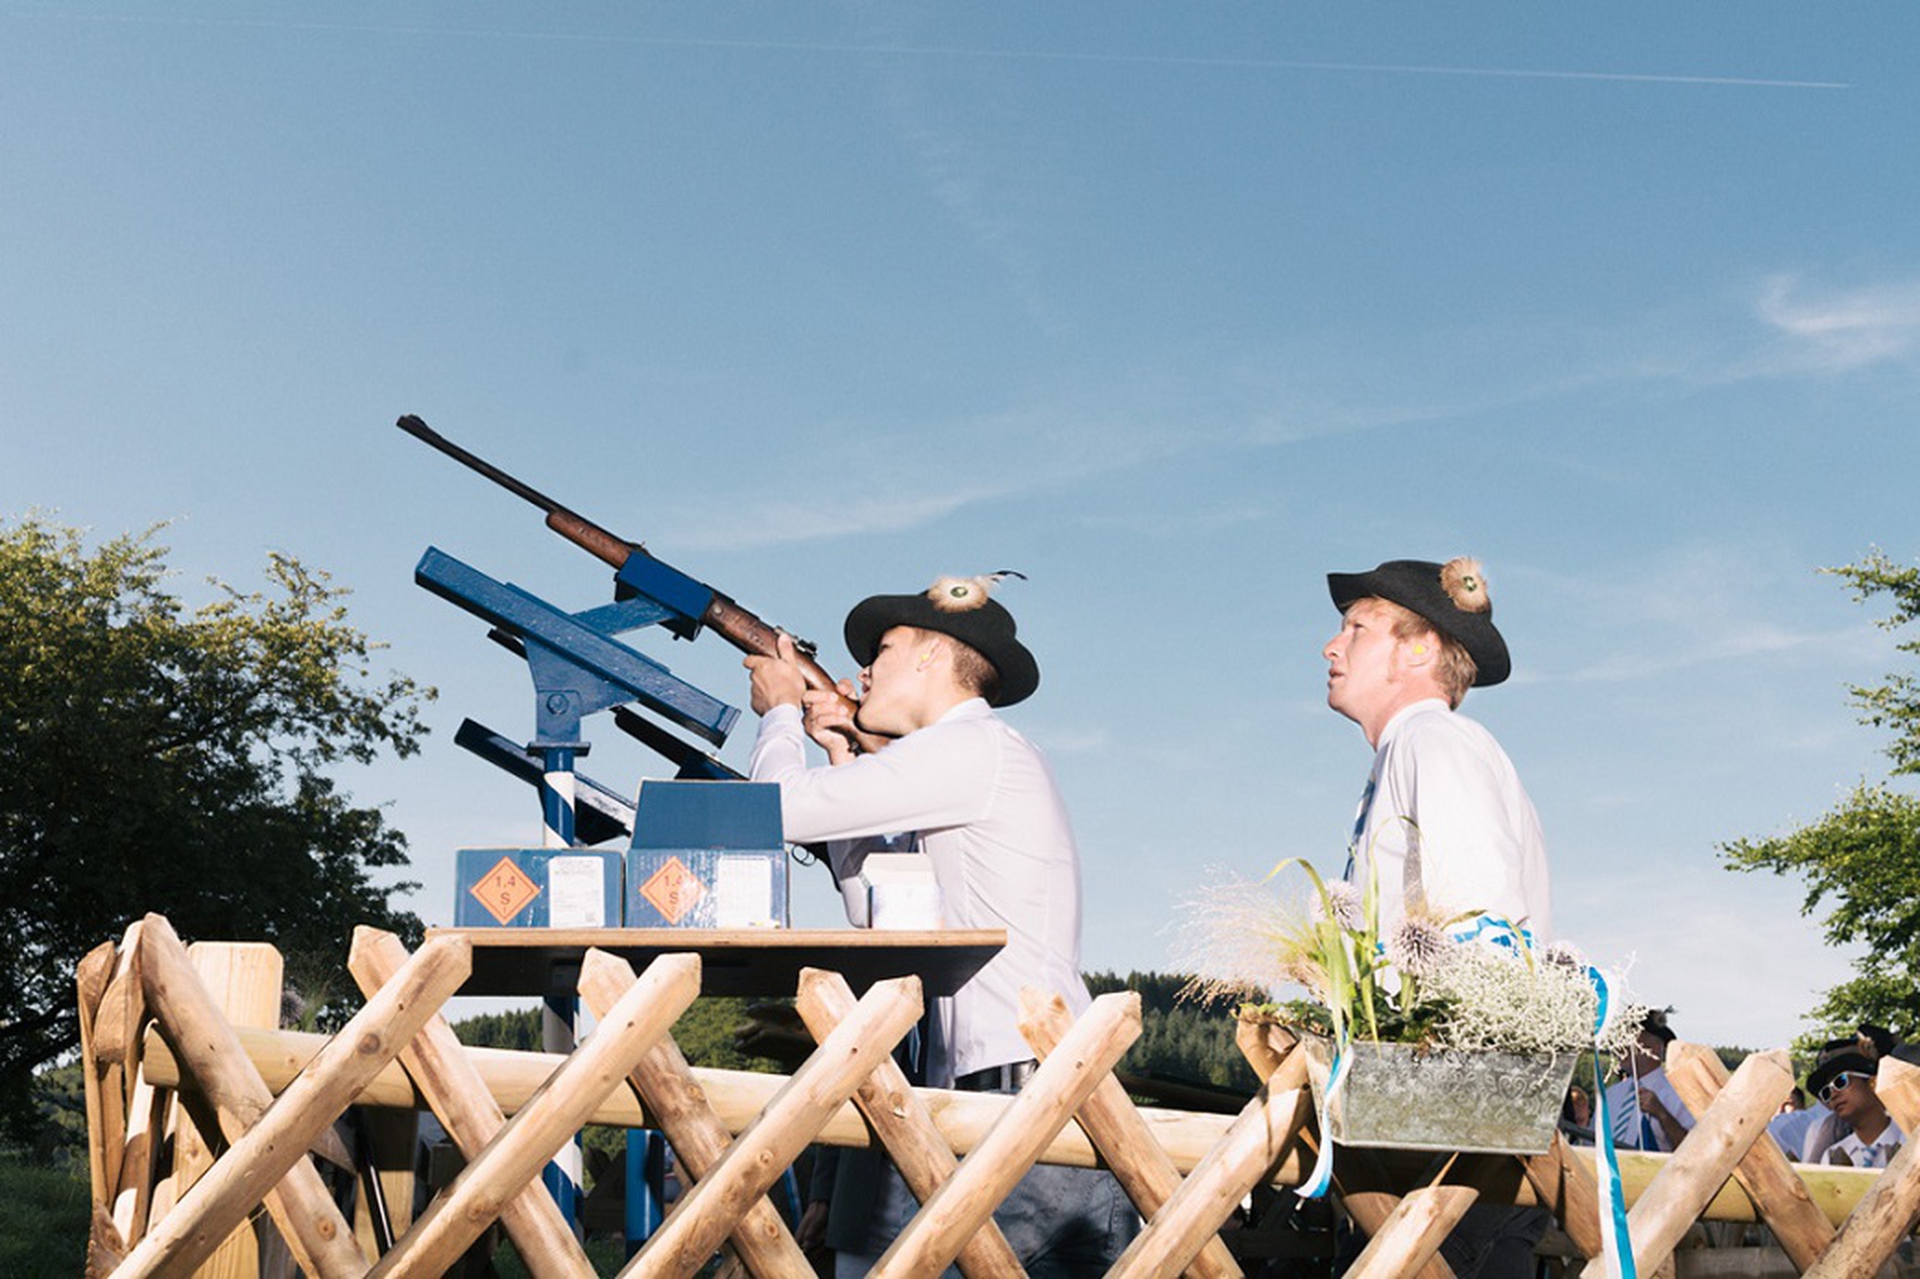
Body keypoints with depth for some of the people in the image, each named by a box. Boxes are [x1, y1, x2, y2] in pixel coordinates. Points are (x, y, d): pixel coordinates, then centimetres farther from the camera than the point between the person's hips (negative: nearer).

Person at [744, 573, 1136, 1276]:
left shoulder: (970, 746, -7)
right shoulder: (985, 761, 24)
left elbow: (787, 808, -9)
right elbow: (878, 916, 24)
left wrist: (780, 712, 12)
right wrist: (844, 756, 24)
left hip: (1023, 1082, -10)